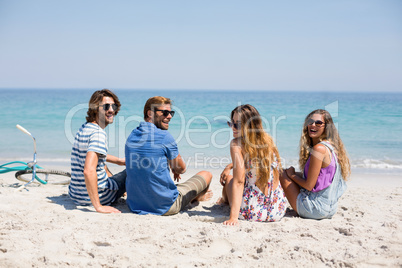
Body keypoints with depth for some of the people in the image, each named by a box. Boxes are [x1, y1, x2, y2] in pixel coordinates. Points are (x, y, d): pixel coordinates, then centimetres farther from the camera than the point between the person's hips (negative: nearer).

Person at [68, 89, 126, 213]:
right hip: (99, 195, -9)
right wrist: (98, 207, -33)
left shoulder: (83, 129, 5)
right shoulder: (98, 133, -24)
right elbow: (88, 170, -37)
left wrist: (119, 161, 30)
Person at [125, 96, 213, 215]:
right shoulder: (165, 136, -18)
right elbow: (181, 169, -4)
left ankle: (194, 197, 62)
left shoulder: (131, 136, 2)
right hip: (165, 207, -7)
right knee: (206, 175, 14)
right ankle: (197, 197, 49)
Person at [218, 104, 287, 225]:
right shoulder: (268, 139, 4)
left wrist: (233, 217, -21)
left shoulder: (237, 144, -13)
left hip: (252, 213, -5)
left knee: (228, 178, 21)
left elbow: (239, 181, -20)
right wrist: (229, 166, 27)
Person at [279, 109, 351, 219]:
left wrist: (291, 175, -2)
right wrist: (294, 174, 11)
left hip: (316, 208, -9)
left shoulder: (319, 148, -21)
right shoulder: (331, 146, 7)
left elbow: (309, 185, -18)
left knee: (281, 174, 2)